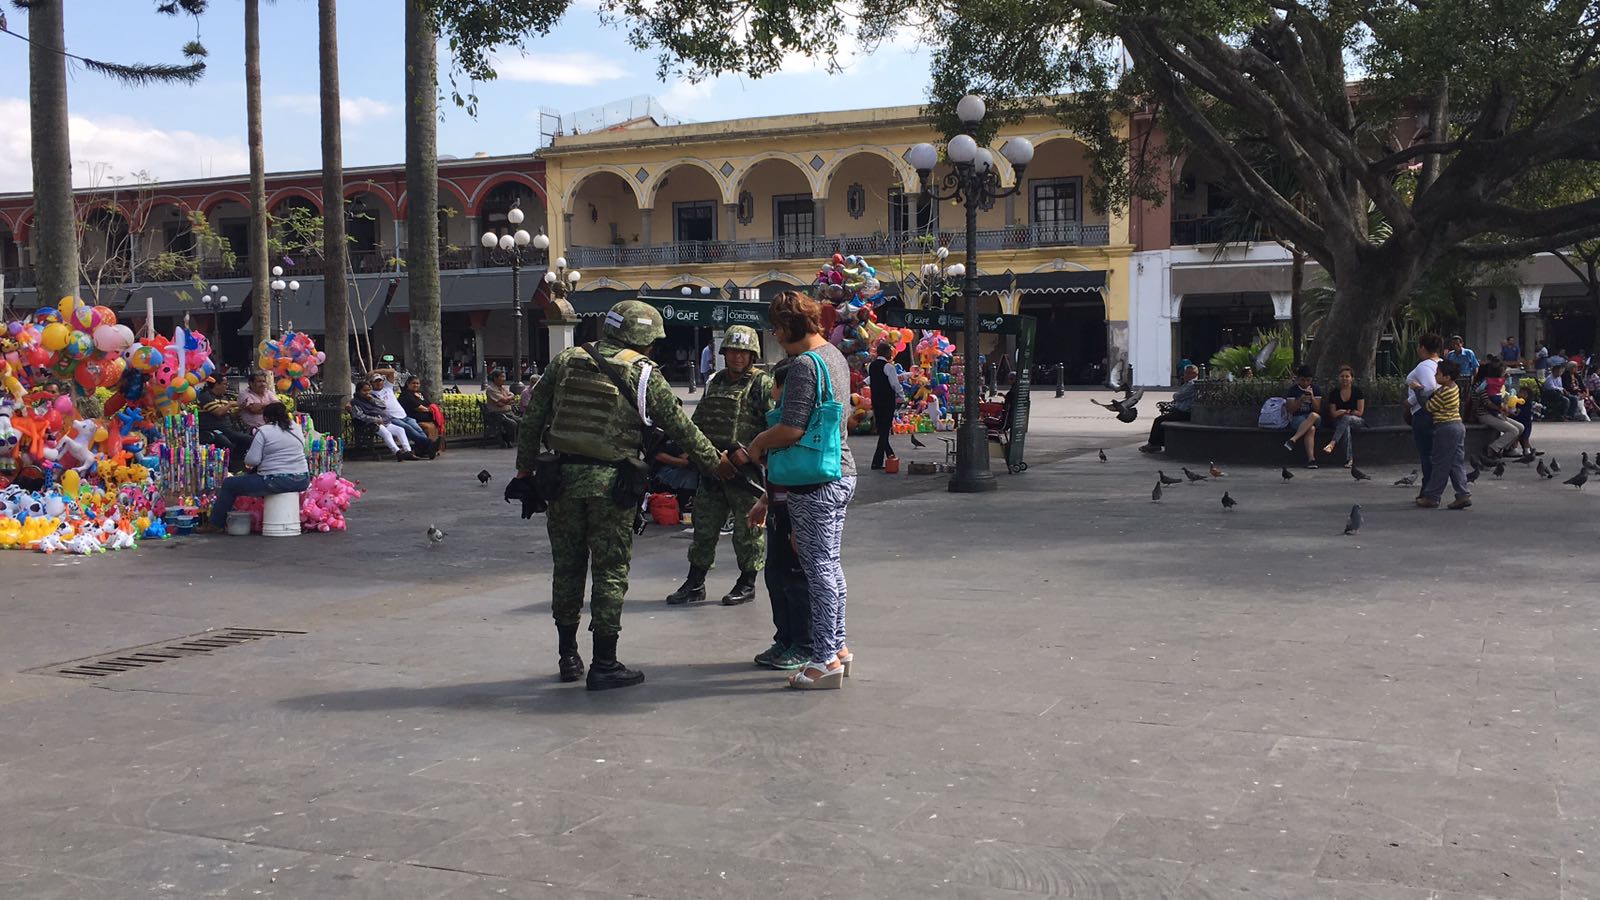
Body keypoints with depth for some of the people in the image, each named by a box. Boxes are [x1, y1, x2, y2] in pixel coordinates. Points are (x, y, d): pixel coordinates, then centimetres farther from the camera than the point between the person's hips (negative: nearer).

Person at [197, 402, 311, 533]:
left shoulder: (263, 431, -6)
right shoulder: (297, 428, 12)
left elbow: (252, 460, -12)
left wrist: (248, 464, 11)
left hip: (277, 482, -7)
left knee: (229, 484, 10)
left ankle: (215, 524, 17)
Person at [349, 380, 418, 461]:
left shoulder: (371, 398, 25)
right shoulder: (355, 402, 6)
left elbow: (383, 405, 16)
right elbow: (359, 415, -10)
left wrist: (372, 399, 0)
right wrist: (375, 419, -16)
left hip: (384, 422, 7)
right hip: (372, 424, -7)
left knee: (400, 430, -13)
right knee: (386, 433, -33)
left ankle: (408, 451, -24)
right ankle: (397, 453, -50)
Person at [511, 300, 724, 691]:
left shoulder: (565, 361, 7)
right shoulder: (643, 373, -3)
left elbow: (532, 419, 7)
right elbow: (680, 427, 1)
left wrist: (525, 469, 13)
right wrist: (716, 464, 12)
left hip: (564, 477, 4)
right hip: (611, 483, -4)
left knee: (567, 566, 14)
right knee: (610, 571, 4)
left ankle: (568, 657, 23)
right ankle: (604, 665, 6)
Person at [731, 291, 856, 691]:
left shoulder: (805, 365, -18)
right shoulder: (836, 356, 13)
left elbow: (791, 429, -23)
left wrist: (757, 446, -5)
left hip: (814, 483, -10)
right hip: (841, 473, 10)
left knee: (819, 570, -3)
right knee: (831, 565, 17)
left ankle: (825, 660, 2)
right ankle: (837, 646, 26)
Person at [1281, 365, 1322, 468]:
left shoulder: (1315, 389, 8)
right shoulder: (1293, 389, 4)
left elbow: (1317, 409, 1)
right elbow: (1290, 410, -2)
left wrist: (1312, 397, -16)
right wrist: (1300, 400, -19)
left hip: (1314, 417, 2)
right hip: (1297, 418, -2)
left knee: (1314, 415, -37)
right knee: (1311, 429, -35)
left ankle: (1293, 439, -41)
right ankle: (1311, 459, -43)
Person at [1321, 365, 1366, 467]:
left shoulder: (1357, 391, -2)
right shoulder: (1334, 393, 4)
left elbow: (1360, 412, -3)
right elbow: (1333, 414, 2)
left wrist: (1344, 412, -4)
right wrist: (1346, 412, -14)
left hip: (1358, 421, -1)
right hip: (1340, 422, 1)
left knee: (1346, 418, -37)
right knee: (1346, 428, -36)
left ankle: (1332, 444, -51)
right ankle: (1349, 459, -45)